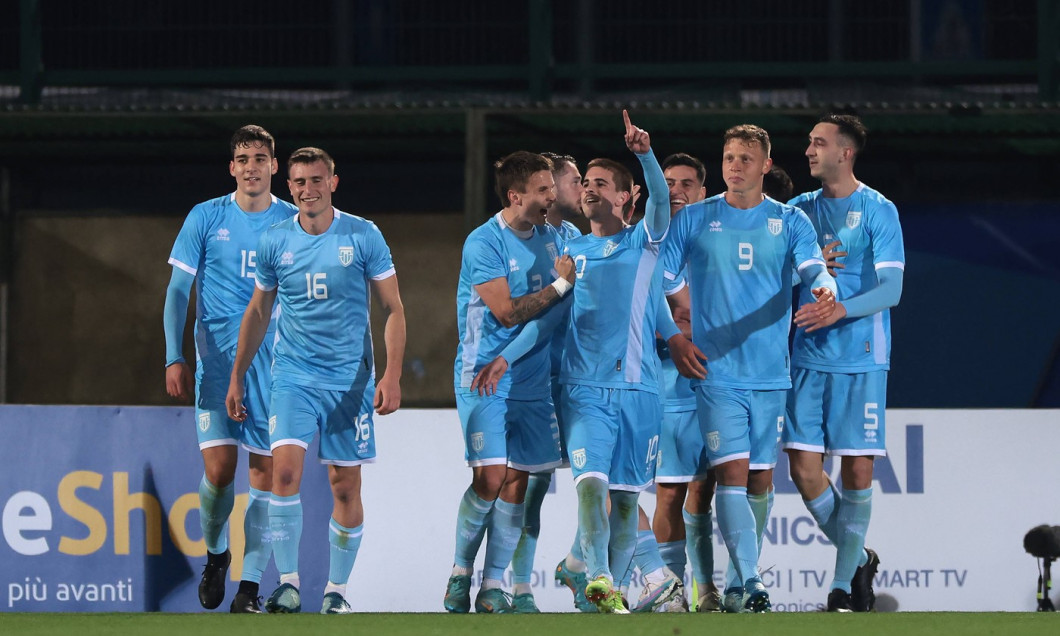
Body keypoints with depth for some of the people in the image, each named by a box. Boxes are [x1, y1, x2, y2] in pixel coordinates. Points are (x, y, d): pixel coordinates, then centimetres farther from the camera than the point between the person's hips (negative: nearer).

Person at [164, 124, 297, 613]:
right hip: (217, 359, -1)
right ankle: (215, 553, 18)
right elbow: (178, 291, 5)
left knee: (266, 469, -4)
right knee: (219, 468, -10)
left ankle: (251, 585, 0)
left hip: (275, 359, 1)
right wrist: (174, 358, -4)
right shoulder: (205, 219, 3)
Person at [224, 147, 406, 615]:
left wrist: (392, 375, -10)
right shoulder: (275, 241, 3)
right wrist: (237, 377, 13)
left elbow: (393, 309, 0)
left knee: (345, 486, 3)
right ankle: (288, 583, -14)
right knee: (285, 471, -17)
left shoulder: (364, 236, -3)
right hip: (293, 377, 1)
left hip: (349, 379, -1)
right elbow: (257, 313, 15)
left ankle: (337, 589, 15)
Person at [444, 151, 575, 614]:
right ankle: (460, 571, 6)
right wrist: (560, 285, -12)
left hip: (531, 380, 6)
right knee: (490, 478, -14)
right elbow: (506, 311, -17)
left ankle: (493, 588, 7)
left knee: (516, 482, 2)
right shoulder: (483, 243, -12)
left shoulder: (550, 237, 9)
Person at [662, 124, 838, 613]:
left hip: (770, 372, 2)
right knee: (731, 473, -13)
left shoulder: (790, 222, 7)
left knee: (760, 479, 6)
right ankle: (750, 580, -19)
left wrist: (825, 291, -30)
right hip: (716, 371, -2)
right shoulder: (693, 220, 6)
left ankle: (743, 581, 18)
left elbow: (813, 269, -7)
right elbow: (660, 279, 8)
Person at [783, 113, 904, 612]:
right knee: (804, 467, -4)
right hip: (808, 357, 4)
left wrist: (841, 310, -24)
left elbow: (891, 289, -10)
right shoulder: (799, 210, 11)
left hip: (861, 358, -4)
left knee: (857, 471, -5)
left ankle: (844, 582, 6)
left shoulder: (878, 211, -2)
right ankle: (859, 559, 16)